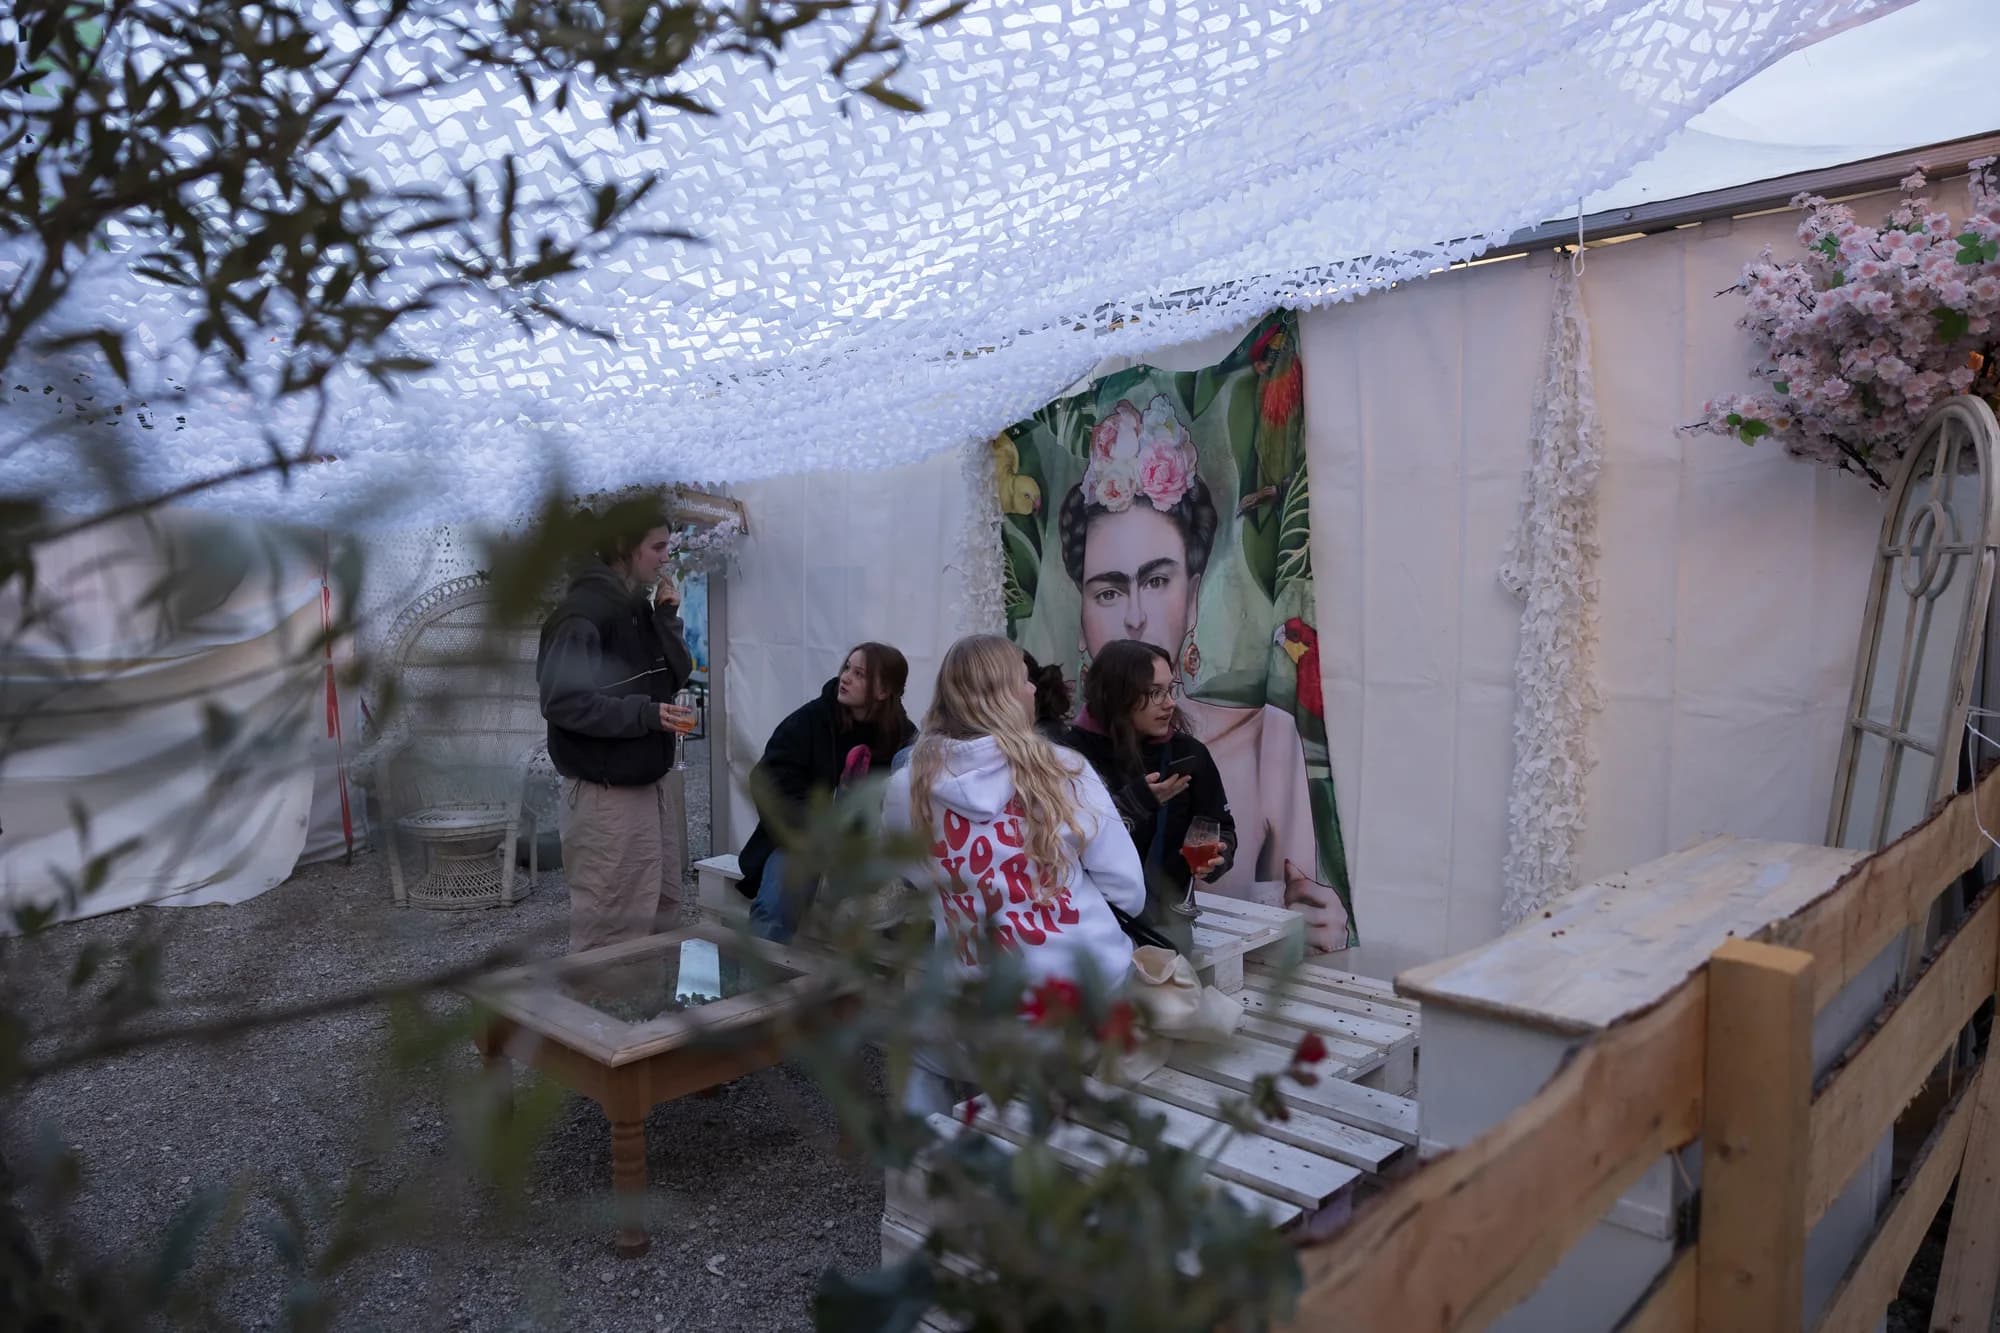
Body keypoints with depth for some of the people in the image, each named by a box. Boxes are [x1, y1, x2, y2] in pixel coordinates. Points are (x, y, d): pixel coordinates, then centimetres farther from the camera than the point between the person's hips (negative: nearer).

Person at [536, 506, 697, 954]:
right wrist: (645, 714, -23)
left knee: (661, 916, 16)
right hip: (607, 795, -9)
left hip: (652, 785, 9)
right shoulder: (583, 611, -15)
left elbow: (675, 678, 12)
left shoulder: (640, 607, 11)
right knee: (610, 933, -3)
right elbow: (561, 701, -21)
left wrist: (667, 618, 0)